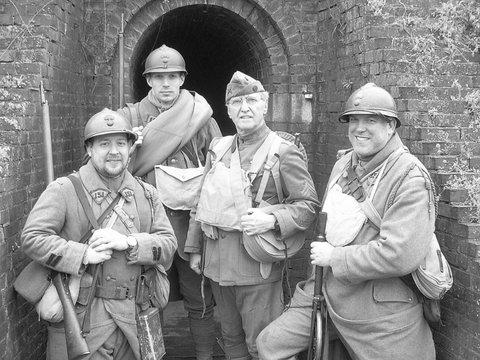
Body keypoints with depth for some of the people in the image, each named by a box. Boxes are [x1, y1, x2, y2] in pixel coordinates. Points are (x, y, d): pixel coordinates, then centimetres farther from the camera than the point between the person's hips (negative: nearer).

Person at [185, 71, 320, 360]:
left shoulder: (284, 152, -8)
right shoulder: (219, 147, 10)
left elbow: (309, 205, -8)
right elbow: (202, 201, 15)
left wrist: (271, 220, -23)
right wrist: (195, 248, 14)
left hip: (256, 263, -6)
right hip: (217, 259, 6)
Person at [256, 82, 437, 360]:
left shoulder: (411, 178, -18)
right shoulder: (344, 164, 8)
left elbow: (400, 255, -27)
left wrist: (334, 257, -18)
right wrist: (321, 252, 9)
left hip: (381, 311, -7)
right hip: (329, 292, 7)